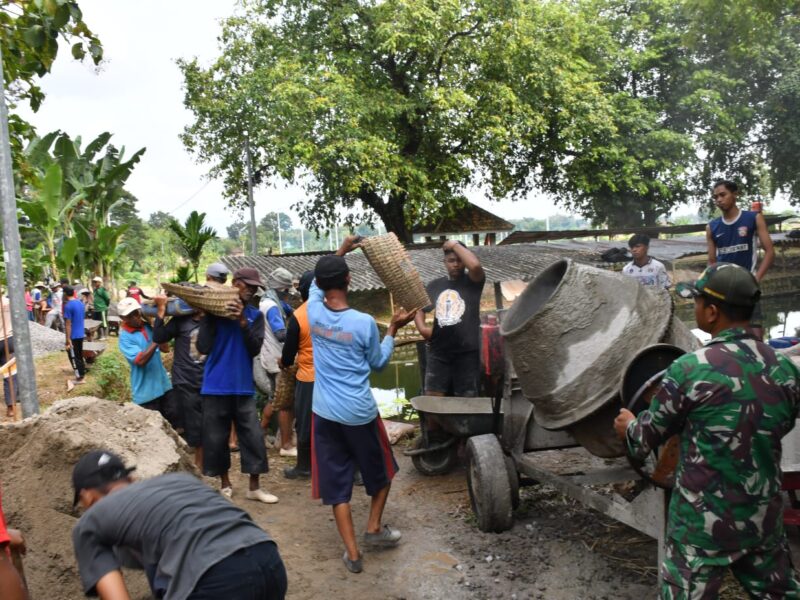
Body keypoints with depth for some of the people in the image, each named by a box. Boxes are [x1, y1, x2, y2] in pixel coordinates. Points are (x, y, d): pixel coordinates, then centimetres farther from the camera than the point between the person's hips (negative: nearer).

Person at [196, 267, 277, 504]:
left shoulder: (255, 315, 3)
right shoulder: (214, 311, -3)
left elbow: (255, 349, -8)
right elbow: (203, 347, -11)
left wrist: (243, 322, -19)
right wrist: (211, 315, -15)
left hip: (244, 387, 2)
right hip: (216, 387, -2)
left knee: (253, 437, 1)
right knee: (216, 439, 7)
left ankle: (254, 487, 15)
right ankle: (225, 484, 25)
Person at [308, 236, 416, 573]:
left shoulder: (313, 312, -5)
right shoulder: (364, 323, -13)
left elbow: (316, 284, 19)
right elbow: (379, 363, 3)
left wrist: (340, 251, 26)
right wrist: (393, 328, 10)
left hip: (325, 413, 3)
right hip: (360, 412, -2)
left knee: (337, 483, 10)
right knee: (382, 471, 24)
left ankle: (352, 553, 12)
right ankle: (374, 528, 28)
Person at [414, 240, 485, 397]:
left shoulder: (472, 282, 0)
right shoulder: (435, 285, 13)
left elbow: (475, 265, -23)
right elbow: (420, 308, 22)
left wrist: (455, 244, -11)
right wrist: (422, 328, 2)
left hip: (467, 353, -3)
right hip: (438, 353, 4)